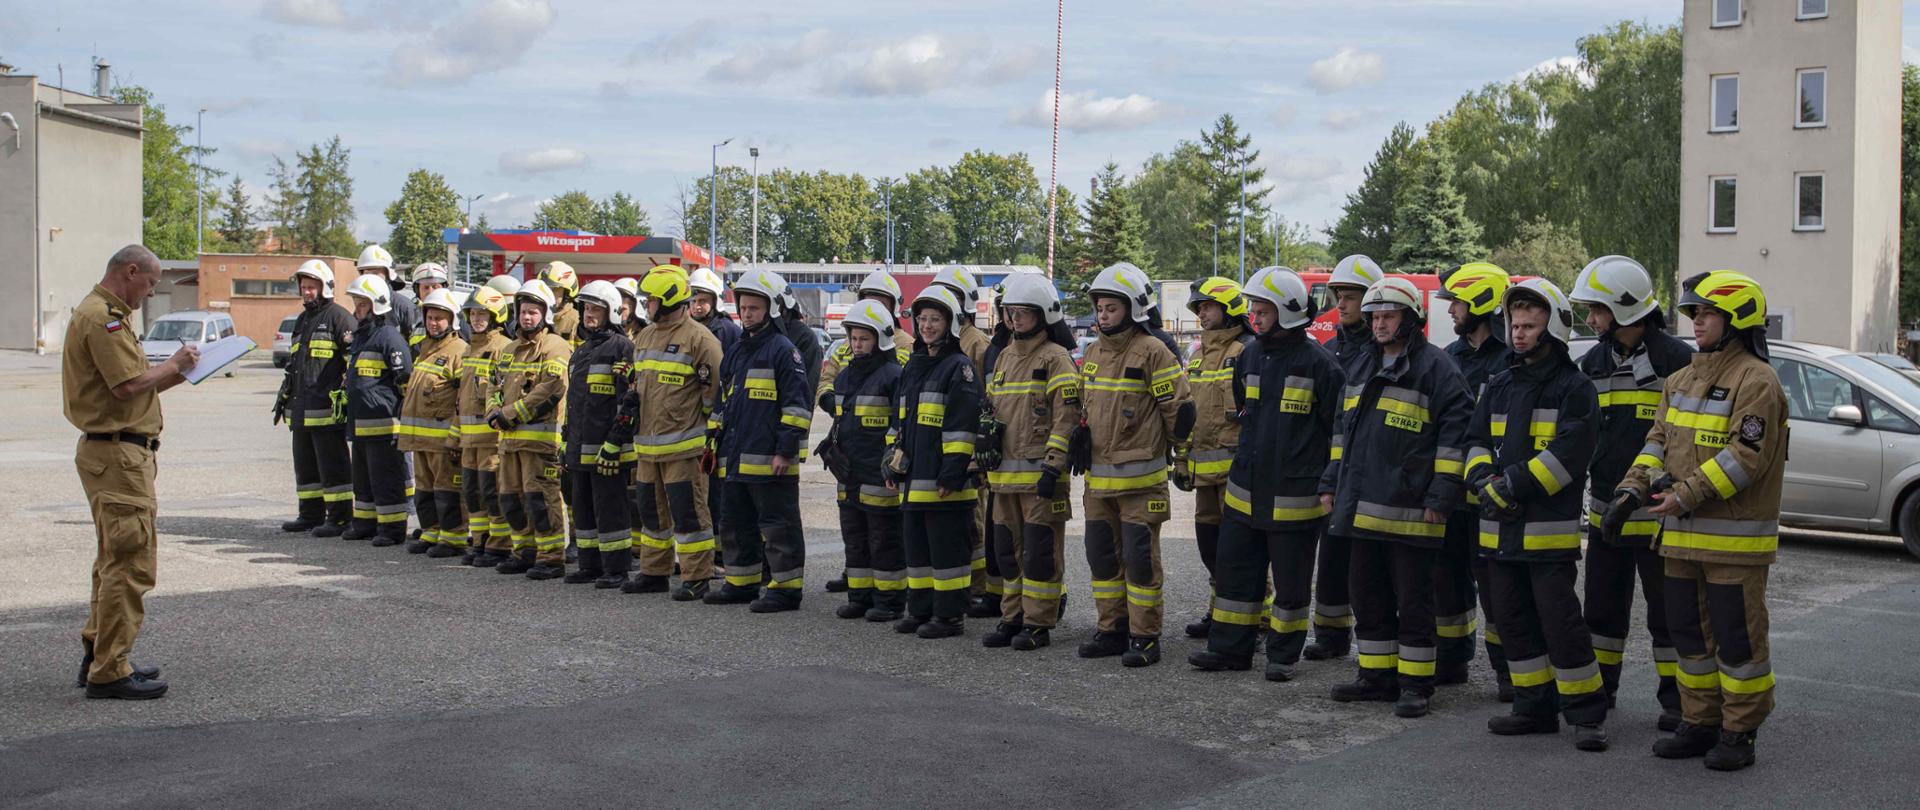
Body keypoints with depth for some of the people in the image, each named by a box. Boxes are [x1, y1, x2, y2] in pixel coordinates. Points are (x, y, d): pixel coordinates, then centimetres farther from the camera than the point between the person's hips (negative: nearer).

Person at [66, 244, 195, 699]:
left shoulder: (106, 314, 19)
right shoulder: (103, 317, -15)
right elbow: (128, 385, -23)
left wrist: (173, 376, 9)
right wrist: (174, 364, -9)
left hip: (114, 452, 12)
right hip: (117, 453, -12)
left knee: (115, 560, 19)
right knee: (130, 563, -9)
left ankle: (98, 656, 28)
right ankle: (109, 672, -5)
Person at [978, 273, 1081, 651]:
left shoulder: (1056, 358, -7)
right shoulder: (1003, 357, 17)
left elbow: (1066, 417, -13)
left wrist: (1052, 466, -19)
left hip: (1040, 474, -8)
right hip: (1005, 473, 8)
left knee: (1040, 550, -3)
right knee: (1008, 549, 12)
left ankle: (1039, 623, 4)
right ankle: (1013, 617, 21)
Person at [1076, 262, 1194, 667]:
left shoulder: (1153, 352, -10)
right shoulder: (1093, 354, 13)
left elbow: (1179, 407, -9)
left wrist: (1183, 458, -5)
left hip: (1140, 477, -7)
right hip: (1097, 477, 8)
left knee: (1140, 559, -4)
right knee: (1102, 556, 12)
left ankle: (1145, 637, 4)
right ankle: (1112, 630, 21)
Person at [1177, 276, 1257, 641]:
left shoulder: (1249, 351, -8)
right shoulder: (1199, 356, 19)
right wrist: (1183, 461, 22)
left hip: (1236, 464, -9)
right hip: (1204, 469, 9)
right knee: (1209, 541, 14)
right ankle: (1220, 611, 25)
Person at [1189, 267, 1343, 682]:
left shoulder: (1318, 361, -10)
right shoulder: (1251, 356, 10)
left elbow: (1338, 425, -7)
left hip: (1295, 494, -6)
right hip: (1246, 490, 6)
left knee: (1290, 579, 5)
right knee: (1234, 569, 10)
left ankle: (1283, 654, 17)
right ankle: (1230, 647, 20)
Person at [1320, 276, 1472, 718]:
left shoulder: (1435, 368, -8)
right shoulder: (1363, 367, 15)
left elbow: (1454, 433, -12)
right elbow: (1344, 429, 23)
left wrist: (1441, 495, -16)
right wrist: (1332, 482, 19)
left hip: (1409, 511, -8)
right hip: (1362, 507, 8)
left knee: (1413, 600, 1)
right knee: (1368, 595, 13)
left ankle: (1415, 683, 9)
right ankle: (1377, 676, 23)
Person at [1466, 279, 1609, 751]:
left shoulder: (1574, 388, -5)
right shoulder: (1500, 387, 17)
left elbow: (1567, 455, -15)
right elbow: (1478, 443, 13)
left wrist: (1510, 487, -18)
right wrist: (1486, 481, -8)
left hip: (1550, 530, -7)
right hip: (1500, 528, 7)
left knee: (1560, 620, -7)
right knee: (1513, 620, 11)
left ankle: (1585, 715, 3)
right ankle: (1535, 708, 21)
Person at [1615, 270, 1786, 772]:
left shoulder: (1756, 382, -12)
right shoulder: (1683, 380, 15)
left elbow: (1746, 457, -20)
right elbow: (1659, 441, 15)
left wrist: (1686, 495, -23)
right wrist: (1632, 491, 0)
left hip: (1735, 539, -8)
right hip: (1683, 536, 8)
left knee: (1737, 637, -1)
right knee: (1690, 633, 14)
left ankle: (1739, 733, 9)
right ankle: (1699, 725, 24)